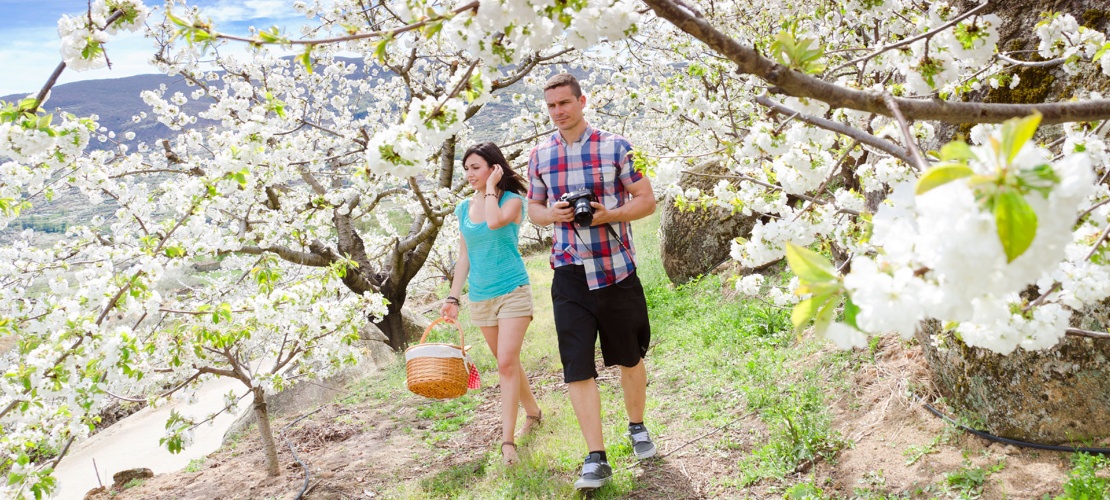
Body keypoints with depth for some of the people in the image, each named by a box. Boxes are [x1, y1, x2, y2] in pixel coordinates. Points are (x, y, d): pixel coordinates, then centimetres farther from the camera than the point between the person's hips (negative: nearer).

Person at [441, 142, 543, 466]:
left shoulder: (512, 201, -6)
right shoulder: (464, 209, 8)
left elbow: (494, 221, -29)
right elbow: (464, 257, 12)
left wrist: (490, 188, -15)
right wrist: (453, 297, 7)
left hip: (512, 291, -6)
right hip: (480, 297, 6)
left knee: (507, 362, -14)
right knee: (507, 362, 15)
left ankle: (507, 440, -13)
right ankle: (533, 411, 35)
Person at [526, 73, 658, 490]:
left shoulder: (615, 147, -3)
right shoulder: (539, 156, 5)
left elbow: (647, 201, -2)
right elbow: (533, 208, 15)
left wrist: (609, 214, -20)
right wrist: (551, 214, -8)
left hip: (617, 270, -1)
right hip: (570, 275, 2)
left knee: (629, 359, 14)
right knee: (577, 367, -5)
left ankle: (637, 427, 38)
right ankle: (596, 459, 2)